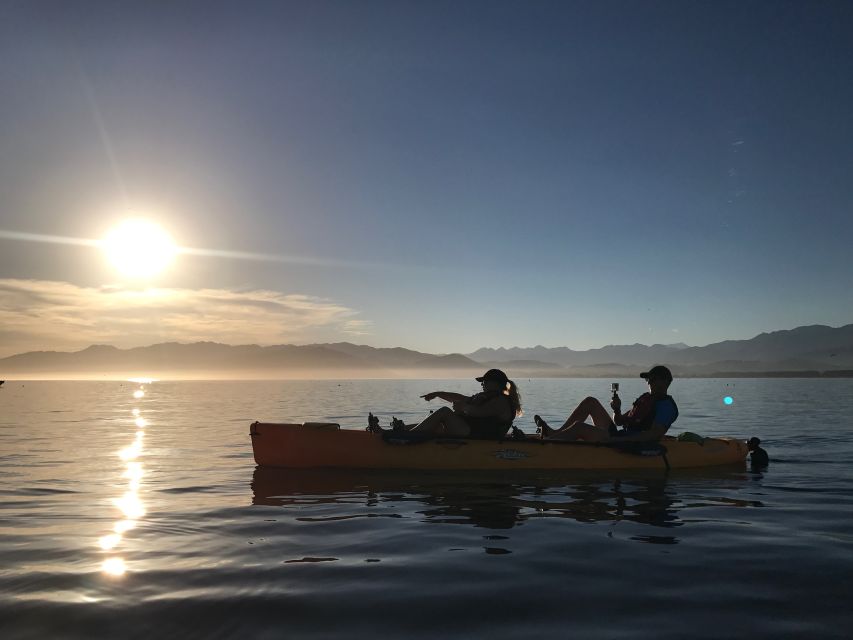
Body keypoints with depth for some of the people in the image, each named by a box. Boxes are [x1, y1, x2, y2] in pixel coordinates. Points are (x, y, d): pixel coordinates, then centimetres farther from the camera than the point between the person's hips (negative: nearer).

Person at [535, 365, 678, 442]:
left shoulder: (666, 405, -7)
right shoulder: (646, 398, 21)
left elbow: (655, 434, -23)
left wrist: (618, 440, -30)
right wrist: (617, 410, -3)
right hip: (616, 435, 10)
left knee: (579, 426, -24)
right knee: (590, 402, 8)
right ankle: (555, 433, -1)